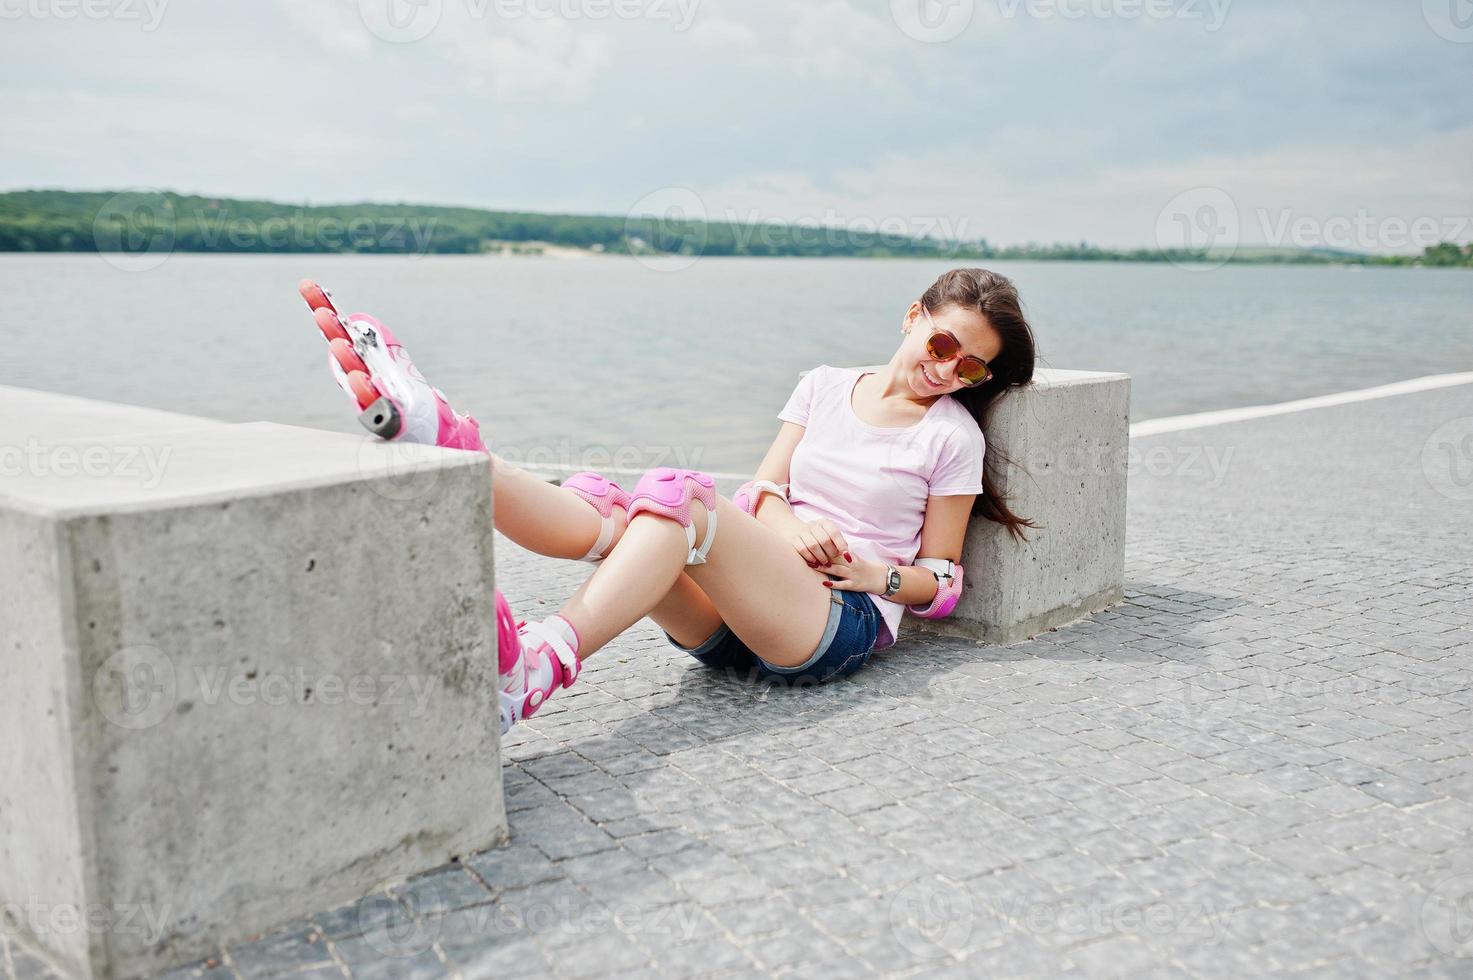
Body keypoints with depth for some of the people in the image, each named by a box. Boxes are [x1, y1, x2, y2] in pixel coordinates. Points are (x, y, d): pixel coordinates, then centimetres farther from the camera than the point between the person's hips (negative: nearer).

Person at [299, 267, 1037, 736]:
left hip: (845, 622, -4)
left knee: (676, 498, -32)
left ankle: (533, 670, -52)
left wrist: (874, 572, -10)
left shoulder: (953, 435, 8)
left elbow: (944, 580, 9)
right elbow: (764, 490, 14)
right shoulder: (825, 386, 19)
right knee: (605, 513, -24)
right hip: (731, 623, 5)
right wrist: (792, 529, -8)